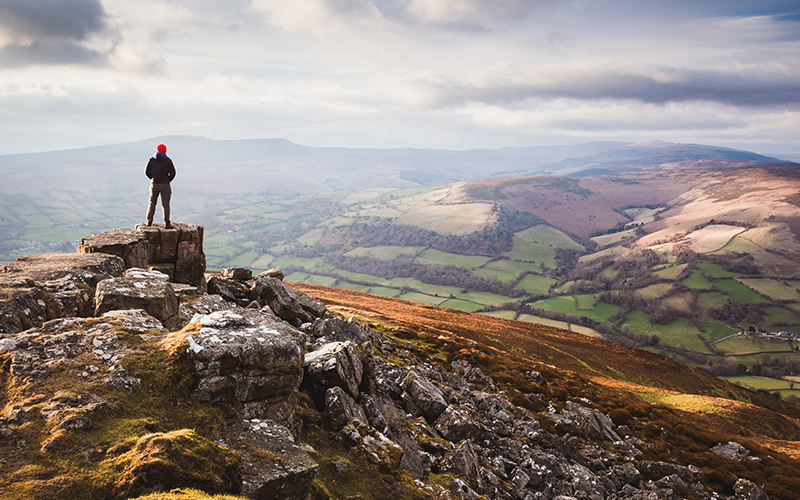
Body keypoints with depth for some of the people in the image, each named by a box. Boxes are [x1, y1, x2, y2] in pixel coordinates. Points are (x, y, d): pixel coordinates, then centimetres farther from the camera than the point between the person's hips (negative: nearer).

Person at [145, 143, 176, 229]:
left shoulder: (152, 159, 3)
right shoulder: (168, 160, -2)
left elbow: (147, 172, 4)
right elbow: (172, 173, -6)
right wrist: (168, 180, 9)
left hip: (154, 184, 2)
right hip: (165, 185, -2)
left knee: (152, 203, 13)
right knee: (166, 204, 2)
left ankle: (149, 221, 3)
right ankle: (166, 223, 0)